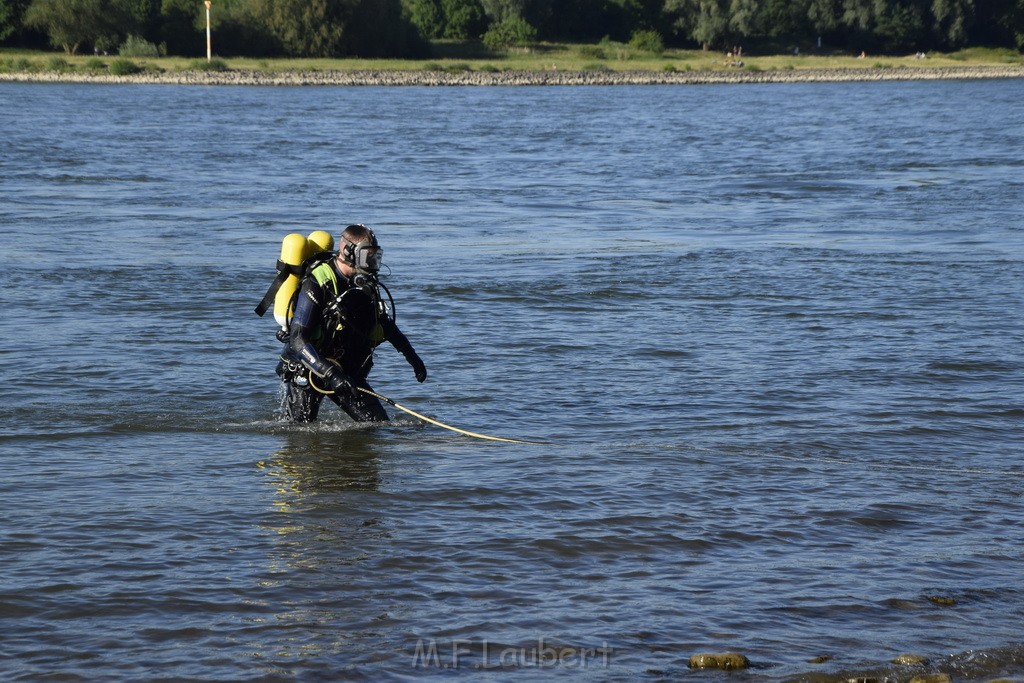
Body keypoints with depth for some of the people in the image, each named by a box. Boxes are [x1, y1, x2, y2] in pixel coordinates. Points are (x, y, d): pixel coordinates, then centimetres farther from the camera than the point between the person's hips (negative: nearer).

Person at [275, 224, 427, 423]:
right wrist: (330, 374, -38)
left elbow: (386, 323, 19)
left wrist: (412, 356, 18)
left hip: (347, 372, 6)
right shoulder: (317, 285, -22)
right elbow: (298, 341, -28)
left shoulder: (366, 284, -1)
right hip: (307, 373, -6)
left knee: (380, 425, -5)